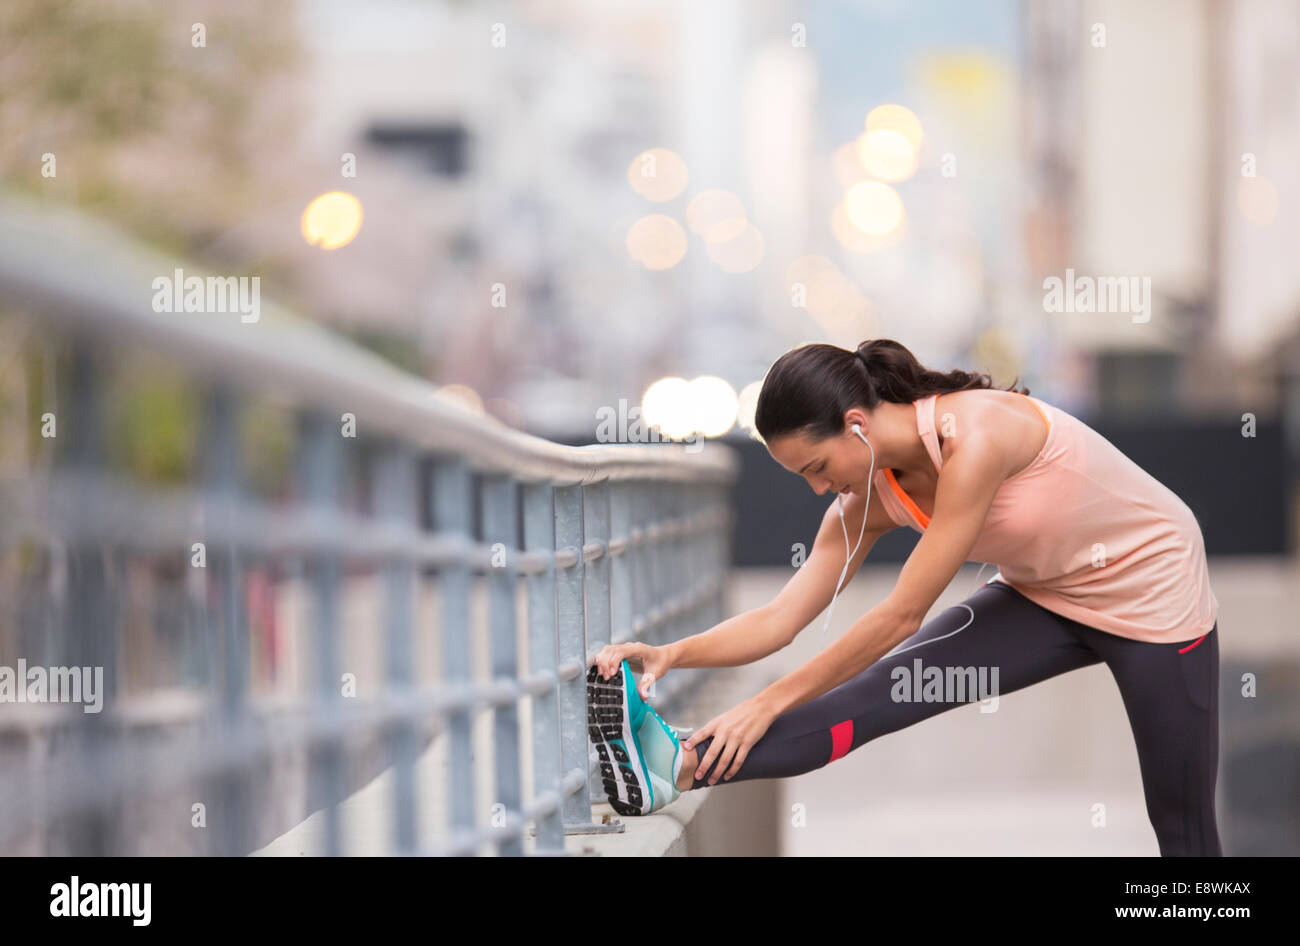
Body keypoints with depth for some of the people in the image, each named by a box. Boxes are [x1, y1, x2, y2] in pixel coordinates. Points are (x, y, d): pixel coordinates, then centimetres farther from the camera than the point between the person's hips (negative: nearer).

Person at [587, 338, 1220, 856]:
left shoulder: (975, 435, -34)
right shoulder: (872, 496, -11)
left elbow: (902, 615, -33)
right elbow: (781, 619, -12)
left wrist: (771, 704, -31)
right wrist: (671, 655, -29)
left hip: (1149, 588, -5)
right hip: (1041, 596, 6)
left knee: (1181, 820, 4)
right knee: (886, 688, -15)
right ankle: (676, 770, -32)